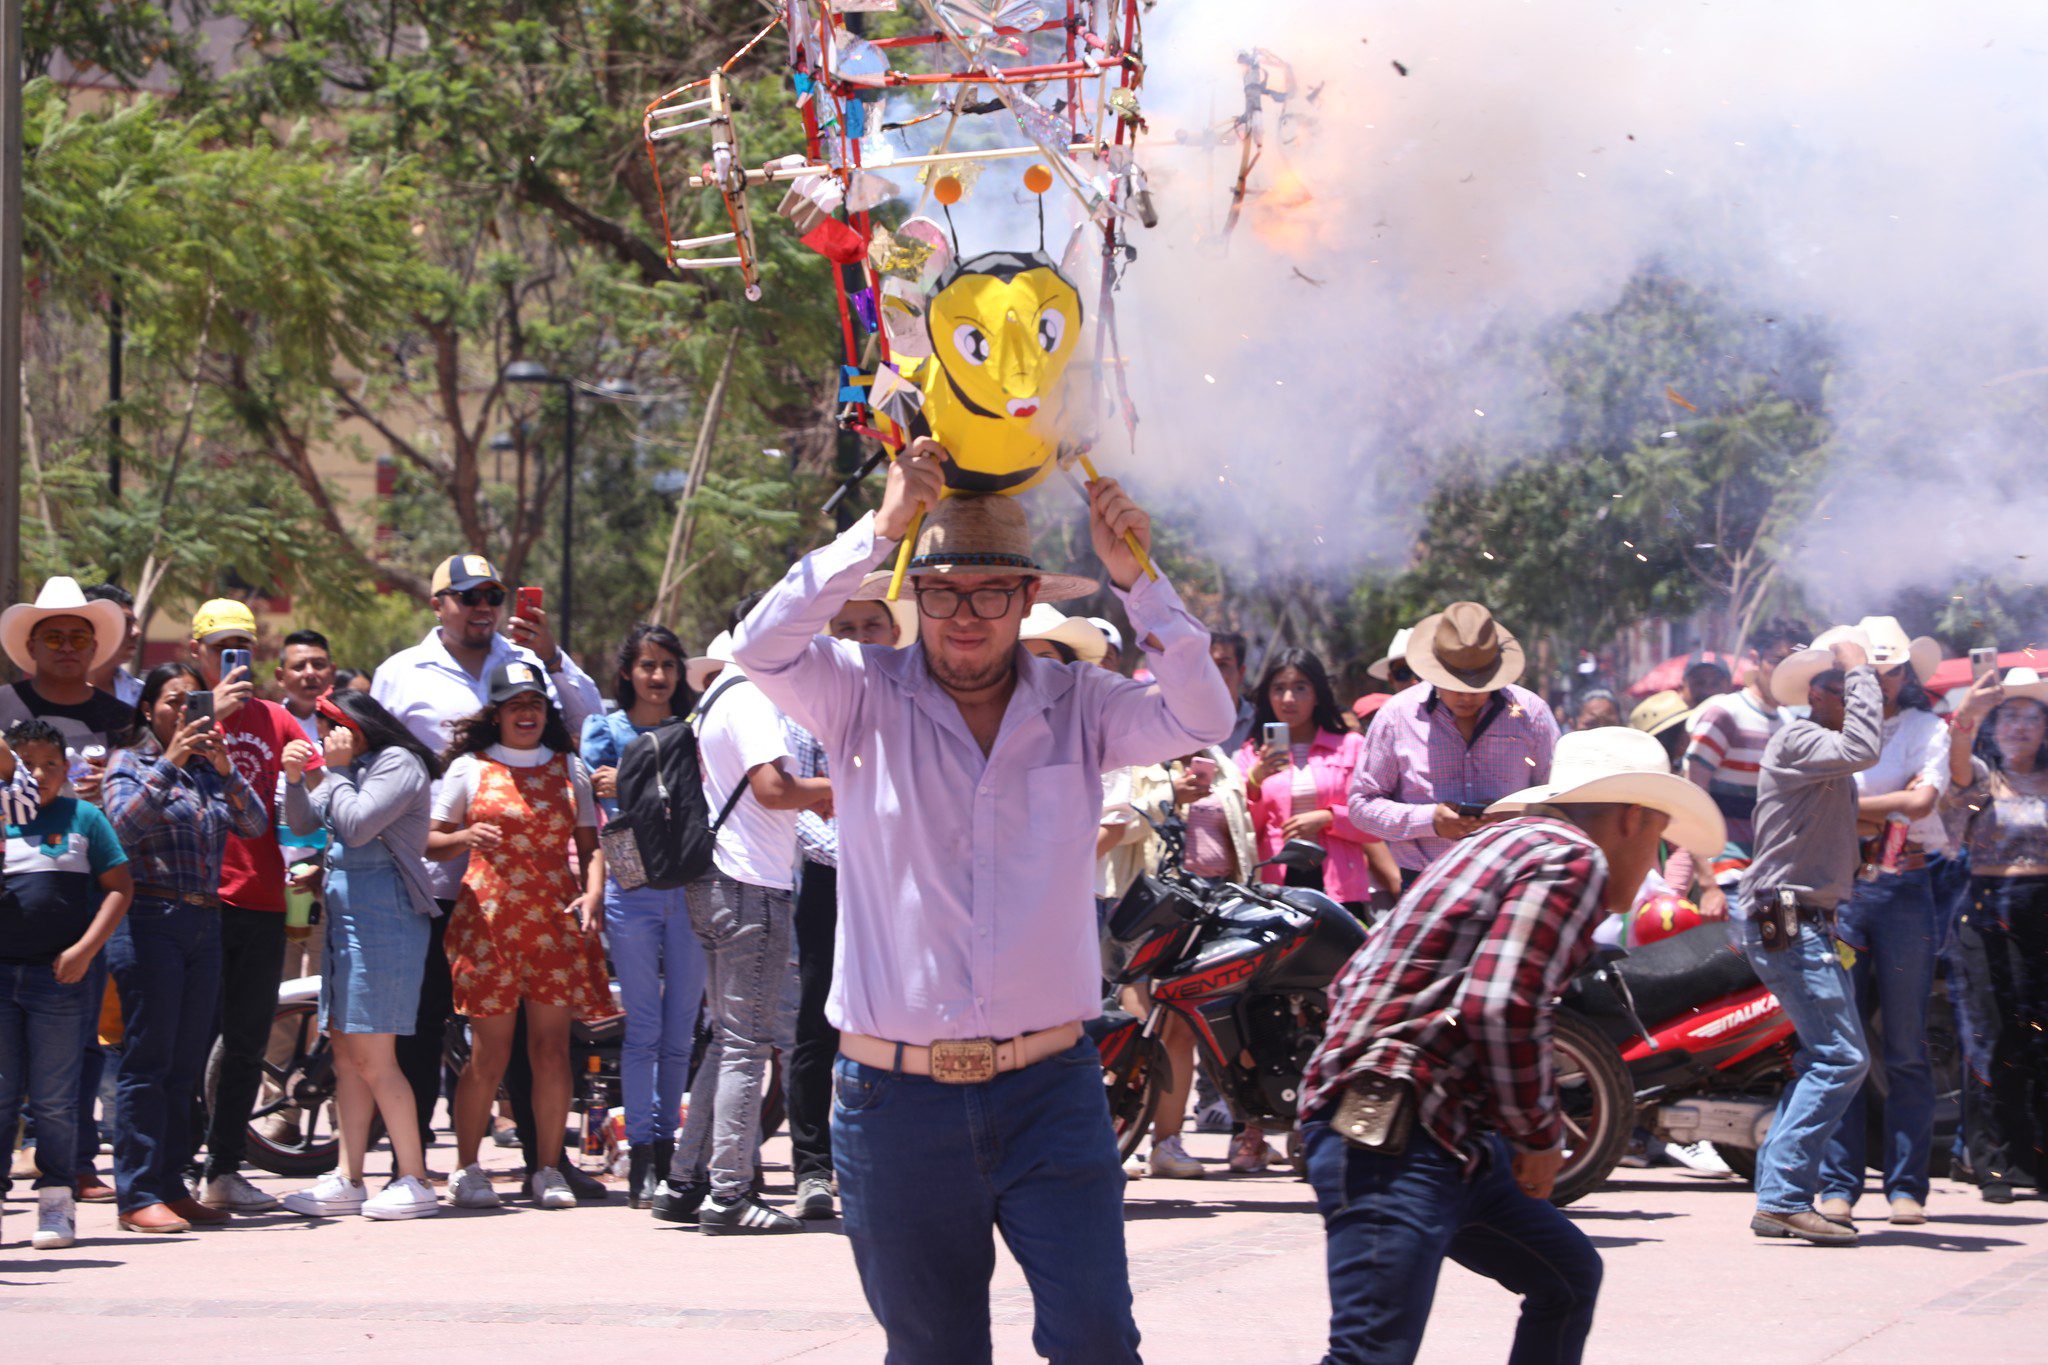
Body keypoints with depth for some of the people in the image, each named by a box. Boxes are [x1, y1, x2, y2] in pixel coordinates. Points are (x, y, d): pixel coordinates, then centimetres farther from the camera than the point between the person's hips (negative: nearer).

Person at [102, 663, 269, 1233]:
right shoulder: (129, 763, 2)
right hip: (149, 922, -6)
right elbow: (126, 824, -15)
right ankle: (138, 1194, -6)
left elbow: (255, 824, 3)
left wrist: (226, 770, -13)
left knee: (187, 1064, 7)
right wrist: (168, 765, -23)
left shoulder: (209, 770, 16)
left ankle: (172, 1187, 12)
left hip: (204, 924, 6)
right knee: (146, 1060, -7)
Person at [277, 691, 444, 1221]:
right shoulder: (352, 767, 18)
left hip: (384, 916, -10)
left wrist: (334, 771, -9)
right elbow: (304, 823, 22)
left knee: (371, 1057, -10)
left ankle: (414, 1182, -7)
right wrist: (297, 778, 5)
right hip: (345, 915, 10)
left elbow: (356, 825, -20)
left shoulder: (398, 764, -9)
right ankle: (347, 1180, 10)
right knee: (346, 1052, 8)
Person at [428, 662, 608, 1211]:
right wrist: (466, 837, -11)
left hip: (557, 919, 2)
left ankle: (548, 1169, 5)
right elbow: (431, 841, 9)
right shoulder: (468, 768, 9)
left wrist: (593, 894, -6)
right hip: (487, 918, -2)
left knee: (552, 1048, -2)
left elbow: (590, 845, 12)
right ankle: (467, 1170, 5)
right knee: (490, 1053, -4)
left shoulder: (569, 769, 14)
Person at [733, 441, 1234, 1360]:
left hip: (1049, 1088, 0)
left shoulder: (1076, 707, 4)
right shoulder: (867, 699, 0)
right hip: (899, 1100, 0)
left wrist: (1135, 578, -20)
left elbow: (1201, 719, -9)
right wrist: (881, 530, -24)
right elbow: (761, 650, -17)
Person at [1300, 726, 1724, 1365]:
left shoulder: (1504, 842, 24)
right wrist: (1540, 1136, -6)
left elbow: (1351, 987, 24)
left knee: (1569, 1277, 21)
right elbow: (1504, 1007, -20)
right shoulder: (1574, 861, -6)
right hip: (1396, 1140, -11)